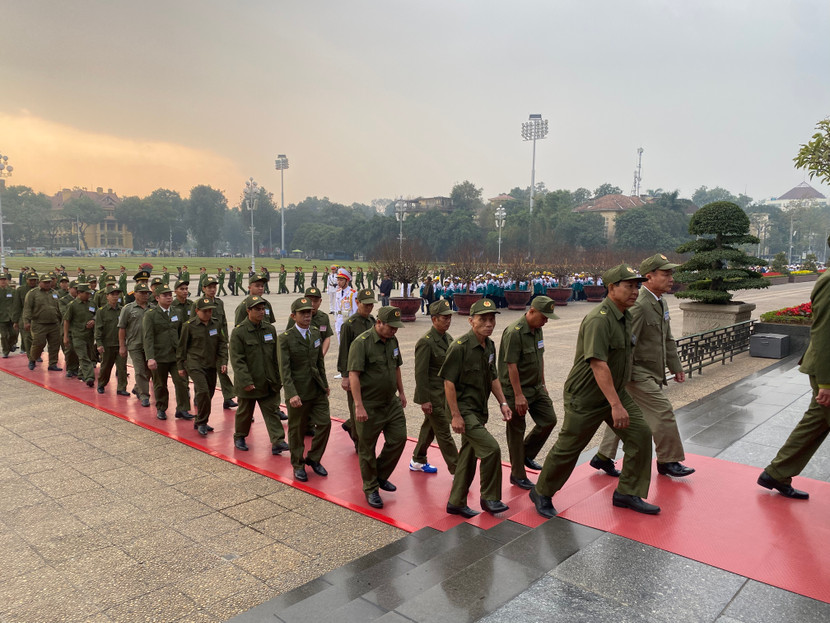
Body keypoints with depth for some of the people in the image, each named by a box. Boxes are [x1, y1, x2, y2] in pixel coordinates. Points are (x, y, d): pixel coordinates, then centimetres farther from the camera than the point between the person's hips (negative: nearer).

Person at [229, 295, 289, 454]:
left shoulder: (270, 329, 4)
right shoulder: (239, 332, -12)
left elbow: (276, 356, 10)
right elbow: (237, 360, -14)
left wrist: (279, 378, 10)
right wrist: (246, 381, -19)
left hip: (269, 382, 4)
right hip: (248, 384, -4)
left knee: (272, 411, 2)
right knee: (245, 412, 13)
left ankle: (278, 442, 3)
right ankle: (239, 437, 34)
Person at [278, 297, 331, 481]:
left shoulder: (316, 333, 6)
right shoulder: (285, 338, -12)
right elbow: (284, 370, -16)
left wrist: (324, 383, 16)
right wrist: (292, 394, -24)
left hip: (318, 389, 5)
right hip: (298, 391, -5)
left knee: (325, 423, 3)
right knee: (297, 430, 8)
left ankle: (313, 459, 23)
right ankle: (298, 465, 26)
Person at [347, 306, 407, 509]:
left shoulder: (392, 340, 5)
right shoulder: (362, 343, -18)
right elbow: (353, 375, -22)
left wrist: (401, 393, 21)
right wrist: (359, 406, -25)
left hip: (391, 402, 7)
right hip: (369, 407, -7)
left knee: (398, 438, 6)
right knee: (367, 448, 6)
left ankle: (381, 475, 28)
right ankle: (371, 489, 22)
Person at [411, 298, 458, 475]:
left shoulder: (448, 338, 6)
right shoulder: (426, 342, -20)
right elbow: (420, 373, -19)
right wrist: (424, 400, -18)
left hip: (444, 393, 9)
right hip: (432, 396, -8)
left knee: (429, 427, 21)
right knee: (444, 433, 0)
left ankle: (418, 461, 37)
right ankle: (457, 471, 8)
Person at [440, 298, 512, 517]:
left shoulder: (490, 345, 7)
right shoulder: (460, 347, -19)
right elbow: (449, 382, -18)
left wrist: (502, 402, 11)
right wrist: (455, 415, -20)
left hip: (479, 410, 8)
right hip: (464, 409, -8)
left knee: (468, 456, 14)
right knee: (491, 448, -15)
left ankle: (456, 502, 27)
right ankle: (489, 498, 4)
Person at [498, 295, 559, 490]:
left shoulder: (537, 329, 6)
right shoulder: (514, 332, -22)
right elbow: (511, 366, -23)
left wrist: (542, 383, 18)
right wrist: (518, 395, -22)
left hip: (536, 387, 9)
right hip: (516, 390, -8)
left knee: (549, 420, 8)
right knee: (517, 431, 3)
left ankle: (527, 455, 27)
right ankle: (517, 475, 16)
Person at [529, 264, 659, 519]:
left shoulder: (626, 316, 7)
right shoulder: (598, 319, -25)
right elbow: (598, 365, -32)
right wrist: (616, 405, -34)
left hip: (615, 392, 9)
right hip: (586, 396, -9)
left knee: (640, 434, 1)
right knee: (568, 448, 2)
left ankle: (627, 493, 17)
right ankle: (542, 493, 23)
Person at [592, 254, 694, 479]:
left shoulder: (660, 303, 11)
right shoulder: (638, 305, -22)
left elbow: (667, 339, 21)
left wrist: (676, 367, 20)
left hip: (652, 373, 10)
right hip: (638, 373, -10)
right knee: (663, 412, -3)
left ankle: (603, 457, 26)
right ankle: (669, 461, 15)